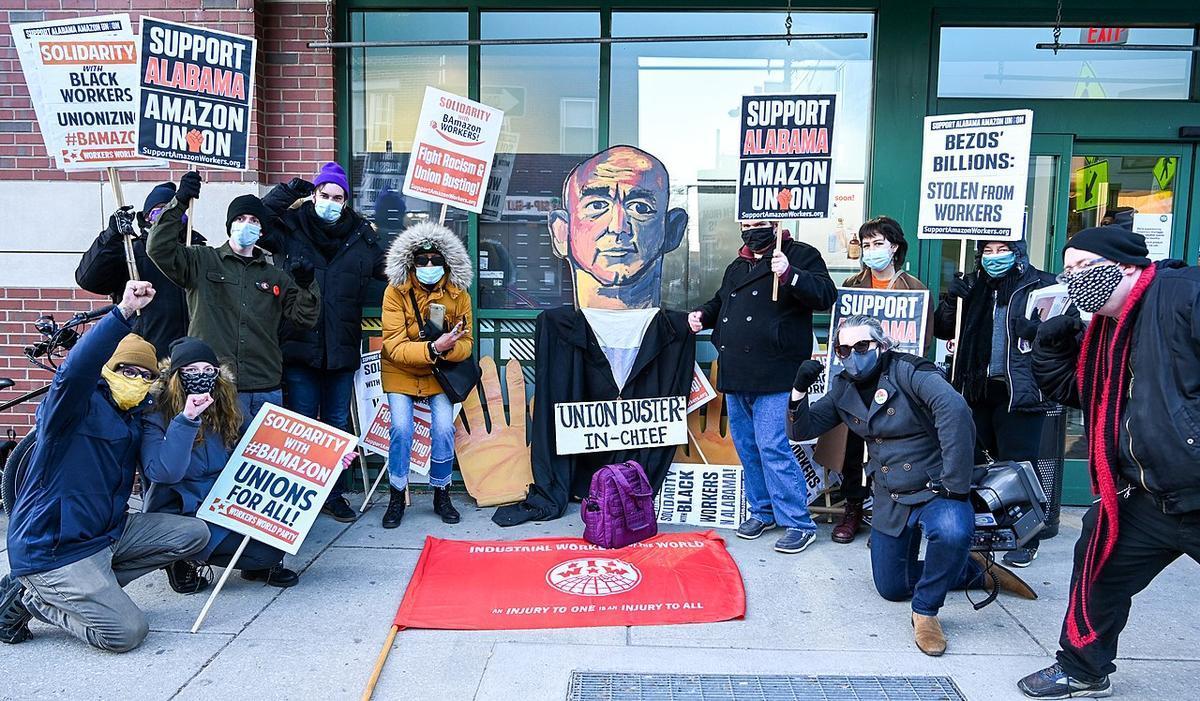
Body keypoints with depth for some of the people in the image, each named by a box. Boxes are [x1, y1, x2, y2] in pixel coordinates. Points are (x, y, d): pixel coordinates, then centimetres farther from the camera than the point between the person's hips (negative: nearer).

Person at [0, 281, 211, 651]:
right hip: (52, 548, -8)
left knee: (194, 534, 1)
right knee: (127, 631, -16)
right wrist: (123, 313, -46)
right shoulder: (78, 405, -14)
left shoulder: (135, 416, 10)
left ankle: (88, 587, 3)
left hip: (106, 532, 8)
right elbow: (75, 371, -37)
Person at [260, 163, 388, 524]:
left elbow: (387, 268, 17)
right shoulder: (291, 226, 2)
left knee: (338, 424, 13)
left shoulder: (361, 234, 7)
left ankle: (335, 494, 26)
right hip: (299, 345, -2)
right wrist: (287, 192, -13)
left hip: (341, 348, 3)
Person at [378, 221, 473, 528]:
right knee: (401, 428, -14)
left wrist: (450, 348, -34)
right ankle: (397, 497, 8)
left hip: (440, 373, 2)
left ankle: (441, 494, 12)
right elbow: (394, 347, -22)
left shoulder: (458, 293, -10)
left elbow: (466, 344, -10)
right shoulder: (396, 292, -18)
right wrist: (433, 348, -37)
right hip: (400, 372, -1)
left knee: (444, 428, -10)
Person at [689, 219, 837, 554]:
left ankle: (799, 523, 0)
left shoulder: (801, 255, -2)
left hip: (771, 375, -8)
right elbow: (720, 302, 34)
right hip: (735, 375, 8)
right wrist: (703, 315, 12)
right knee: (746, 446, 14)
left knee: (772, 447, -11)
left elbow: (825, 295, -15)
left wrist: (789, 275, -29)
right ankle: (762, 511, 28)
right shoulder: (736, 268, 20)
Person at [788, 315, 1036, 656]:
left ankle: (926, 610, -14)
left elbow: (954, 409, -36)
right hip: (890, 500, 7)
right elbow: (801, 431, 2)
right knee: (891, 587, 12)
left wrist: (955, 486, -36)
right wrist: (800, 389, -17)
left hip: (936, 488, -6)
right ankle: (977, 571, 30)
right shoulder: (843, 390, 1)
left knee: (953, 532, -40)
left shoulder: (908, 372, -19)